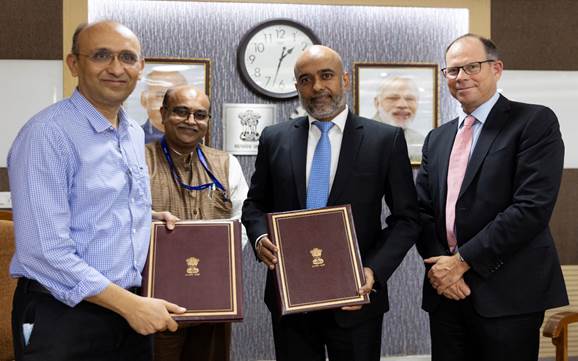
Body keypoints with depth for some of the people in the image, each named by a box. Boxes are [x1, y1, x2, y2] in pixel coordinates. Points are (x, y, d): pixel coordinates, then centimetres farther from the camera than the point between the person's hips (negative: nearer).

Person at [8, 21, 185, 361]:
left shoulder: (135, 133, 9)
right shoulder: (47, 134, -17)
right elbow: (44, 252, -22)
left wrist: (148, 216, 3)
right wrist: (129, 304, -20)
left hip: (132, 308, 7)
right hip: (64, 315, -7)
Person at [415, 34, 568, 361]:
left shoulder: (536, 122, -4)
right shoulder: (437, 138, 15)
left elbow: (533, 206, -15)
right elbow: (423, 209, 12)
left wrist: (463, 260, -14)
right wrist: (437, 264, -7)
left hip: (507, 293, -5)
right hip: (446, 290, 5)